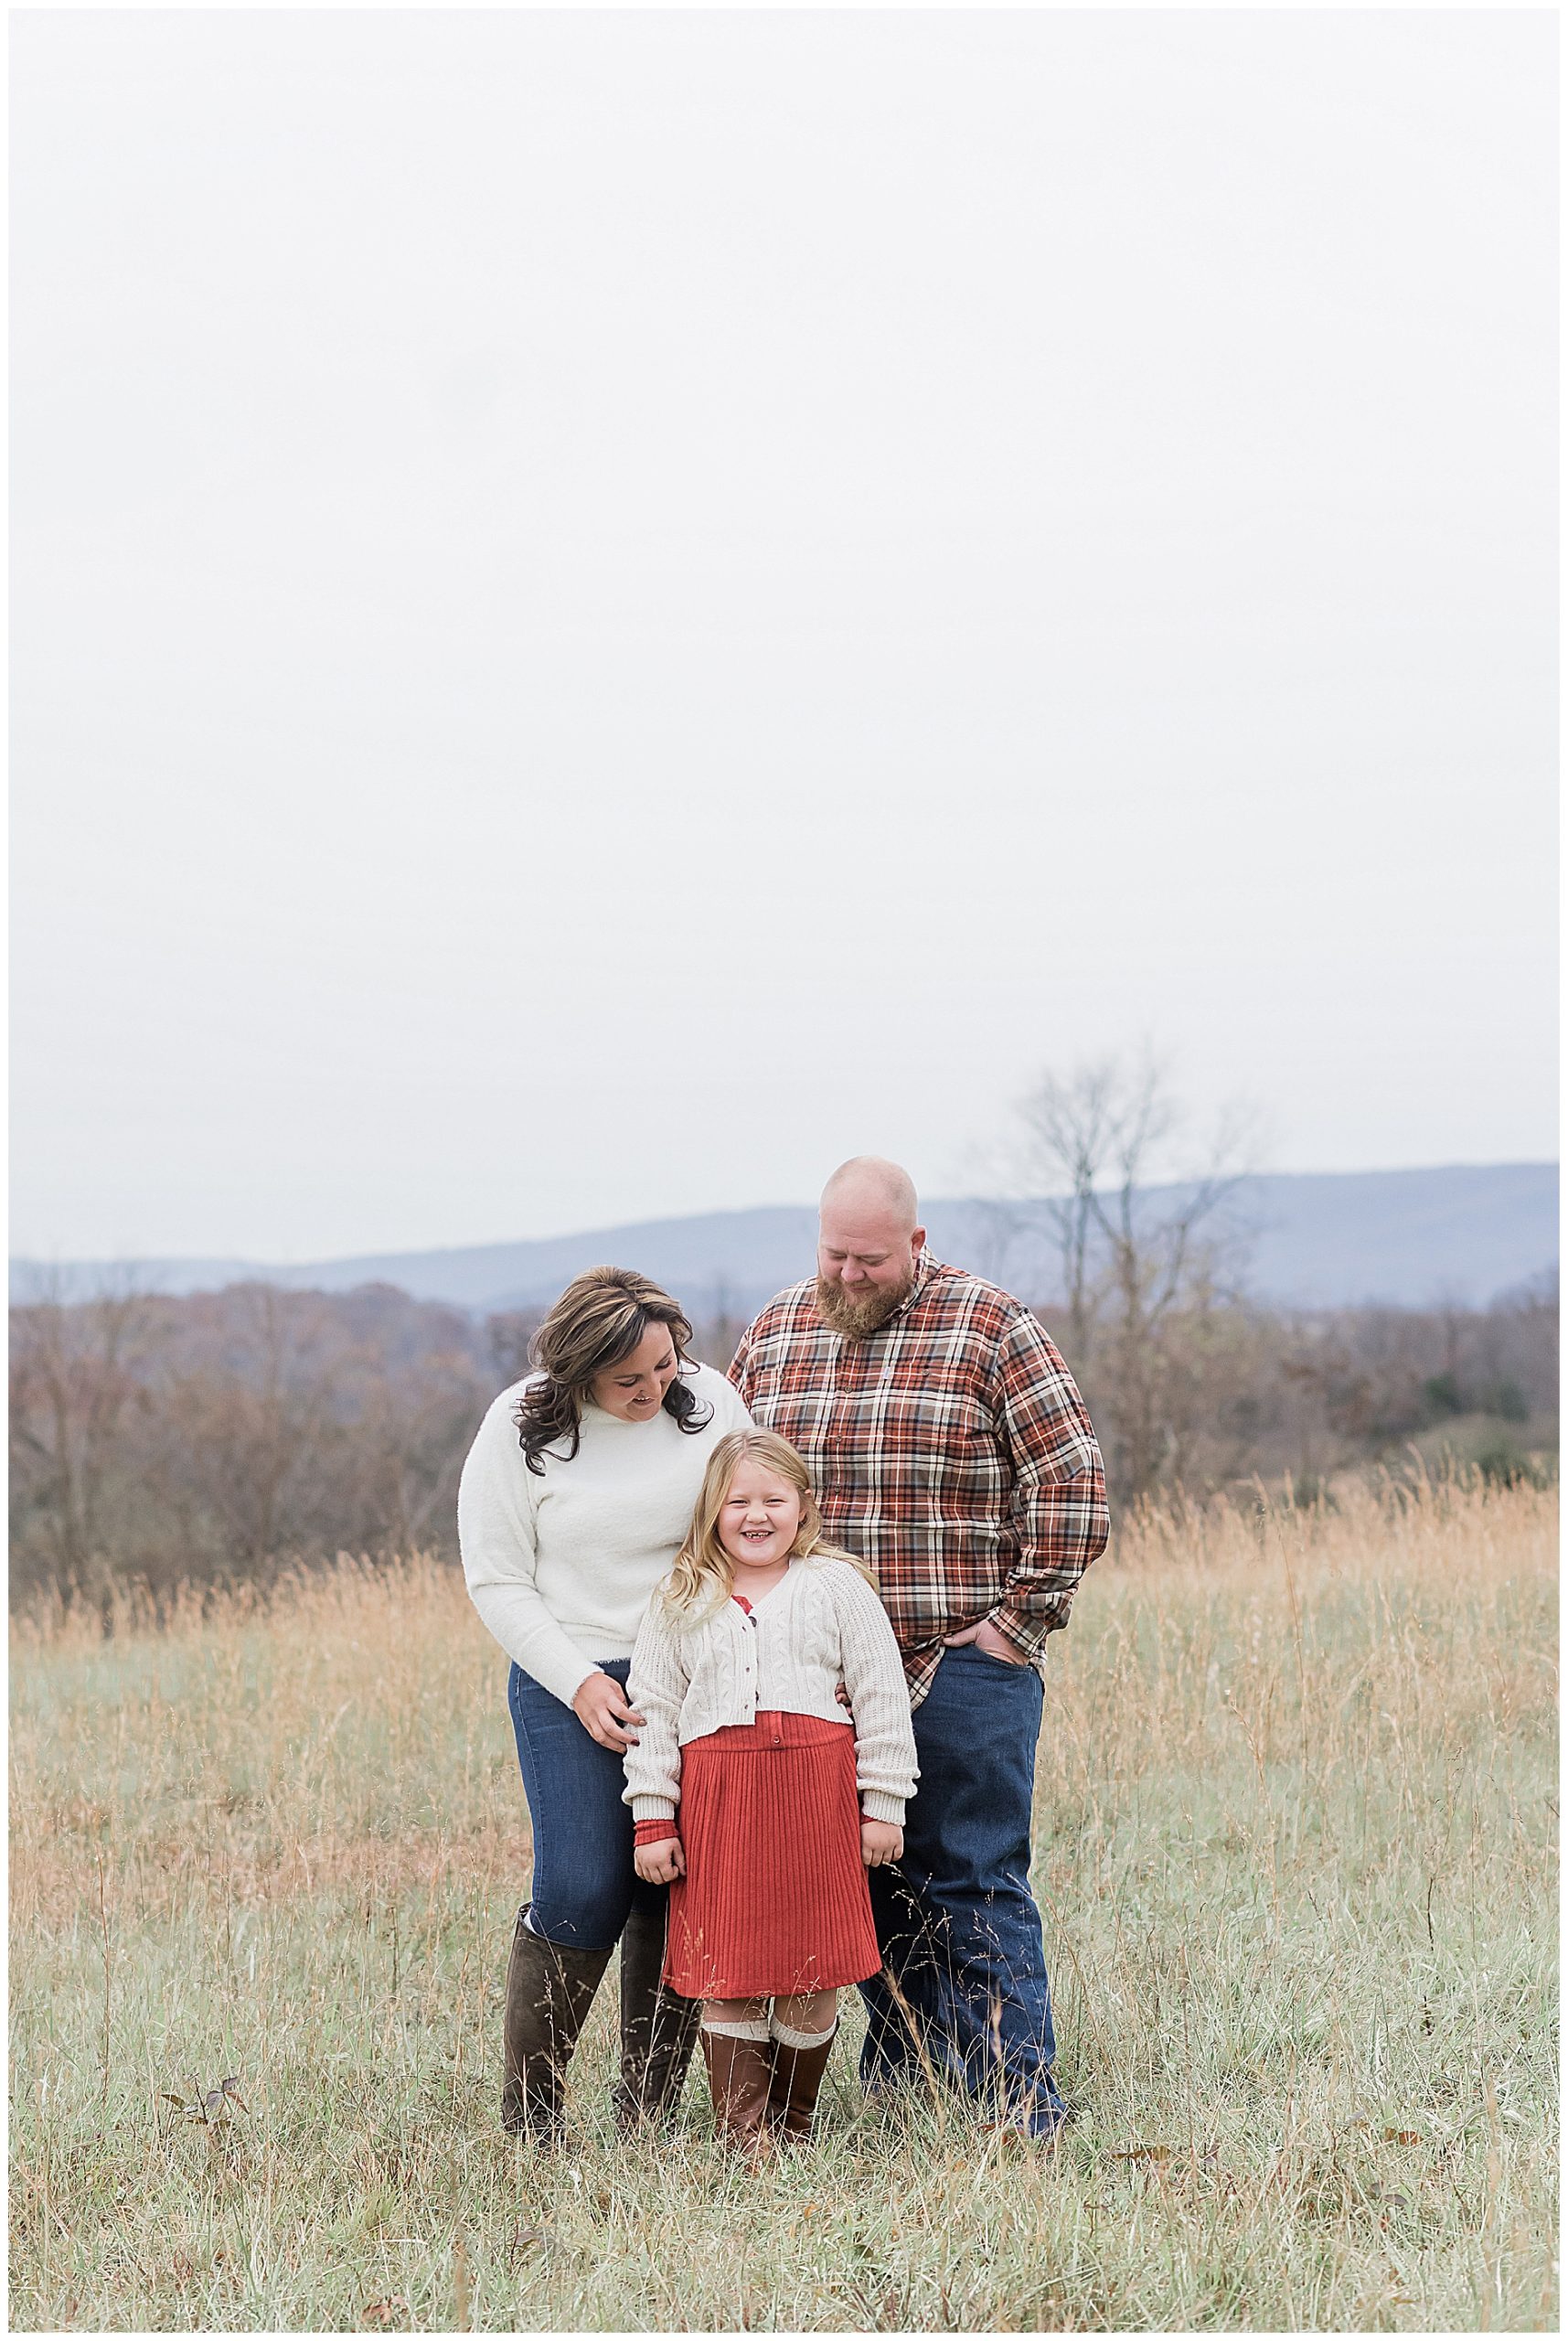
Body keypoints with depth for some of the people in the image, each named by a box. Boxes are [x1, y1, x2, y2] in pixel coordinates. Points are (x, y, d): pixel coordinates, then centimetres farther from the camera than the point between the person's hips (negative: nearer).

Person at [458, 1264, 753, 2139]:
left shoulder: (710, 1399, 3)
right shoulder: (521, 1428, -5)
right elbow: (498, 1583, -2)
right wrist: (579, 1683, -12)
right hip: (573, 1685, -3)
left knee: (682, 1891, 2)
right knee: (584, 1893, -11)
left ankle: (651, 2107, 15)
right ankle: (528, 2113, 3)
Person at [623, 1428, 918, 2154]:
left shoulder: (837, 1588, 6)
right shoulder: (680, 1606, 10)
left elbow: (881, 1699, 6)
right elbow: (653, 1713, 9)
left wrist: (884, 1806, 2)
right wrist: (653, 1820, 3)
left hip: (817, 1794, -1)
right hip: (718, 1801, 1)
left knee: (812, 1971, 3)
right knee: (726, 1972, -1)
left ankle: (794, 2119, 19)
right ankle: (742, 2135, 4)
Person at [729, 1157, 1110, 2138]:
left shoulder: (989, 1325, -3)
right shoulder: (775, 1333, 11)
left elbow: (1070, 1479, -5)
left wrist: (1021, 1620, -8)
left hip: (961, 1664, -4)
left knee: (973, 1888, -5)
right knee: (867, 1882, 9)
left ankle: (1021, 2111, -2)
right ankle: (901, 2078, 19)